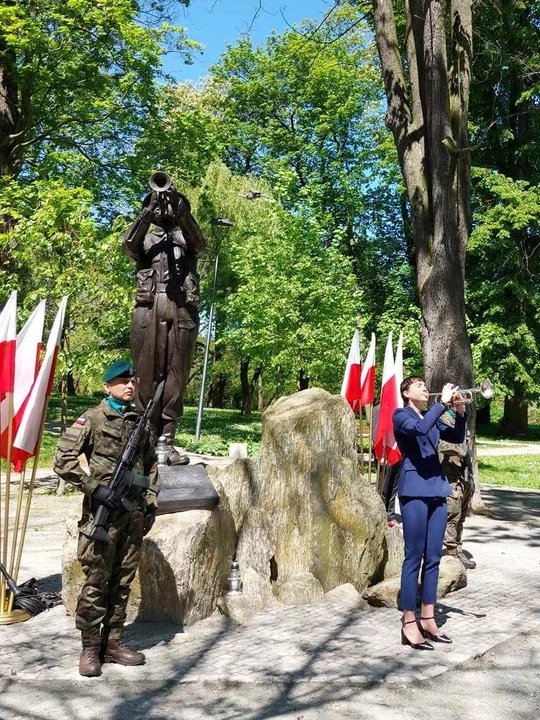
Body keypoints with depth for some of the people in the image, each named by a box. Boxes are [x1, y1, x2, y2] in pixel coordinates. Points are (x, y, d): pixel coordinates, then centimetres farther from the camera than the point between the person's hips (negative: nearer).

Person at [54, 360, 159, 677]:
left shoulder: (141, 423, 12)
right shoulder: (92, 420, -4)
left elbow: (151, 466, 19)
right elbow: (63, 461, -9)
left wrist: (152, 504, 11)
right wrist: (95, 488, -15)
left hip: (134, 512, 5)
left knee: (123, 582, 12)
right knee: (96, 583, 0)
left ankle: (113, 641, 23)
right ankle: (90, 648, 12)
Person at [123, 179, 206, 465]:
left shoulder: (186, 238, 23)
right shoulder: (144, 239, 23)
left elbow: (199, 242, -1)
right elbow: (128, 244, 0)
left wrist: (180, 208, -12)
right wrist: (149, 208, -6)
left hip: (183, 309, 0)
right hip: (148, 308, 0)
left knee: (176, 377, -4)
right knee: (147, 375, -5)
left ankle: (167, 441, -3)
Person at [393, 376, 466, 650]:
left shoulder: (432, 418, 21)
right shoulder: (401, 415, -1)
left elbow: (457, 437, 12)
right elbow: (420, 429, -22)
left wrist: (460, 412, -3)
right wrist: (443, 402, -19)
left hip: (436, 490, 7)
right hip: (415, 490, -7)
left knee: (433, 557, 8)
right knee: (414, 557, -6)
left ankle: (427, 619, 16)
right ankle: (409, 625, -1)